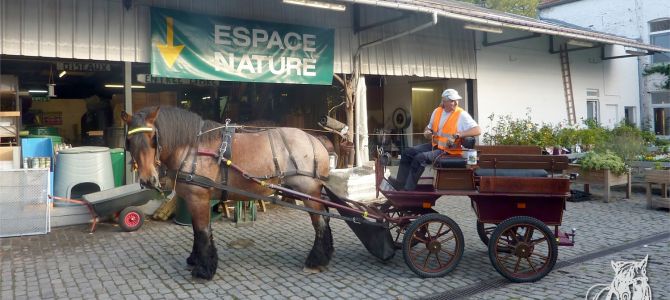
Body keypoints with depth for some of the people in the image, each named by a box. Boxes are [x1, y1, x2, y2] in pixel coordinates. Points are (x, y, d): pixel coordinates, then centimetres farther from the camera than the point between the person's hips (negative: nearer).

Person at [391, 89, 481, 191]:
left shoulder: (462, 114, -11)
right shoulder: (437, 111, 7)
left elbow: (478, 130, -21)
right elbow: (429, 127, 23)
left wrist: (458, 135, -30)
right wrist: (427, 132, -1)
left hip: (449, 150, -7)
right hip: (434, 145, 7)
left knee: (420, 158, -25)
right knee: (408, 152, -3)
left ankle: (408, 190, -17)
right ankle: (400, 183, 0)